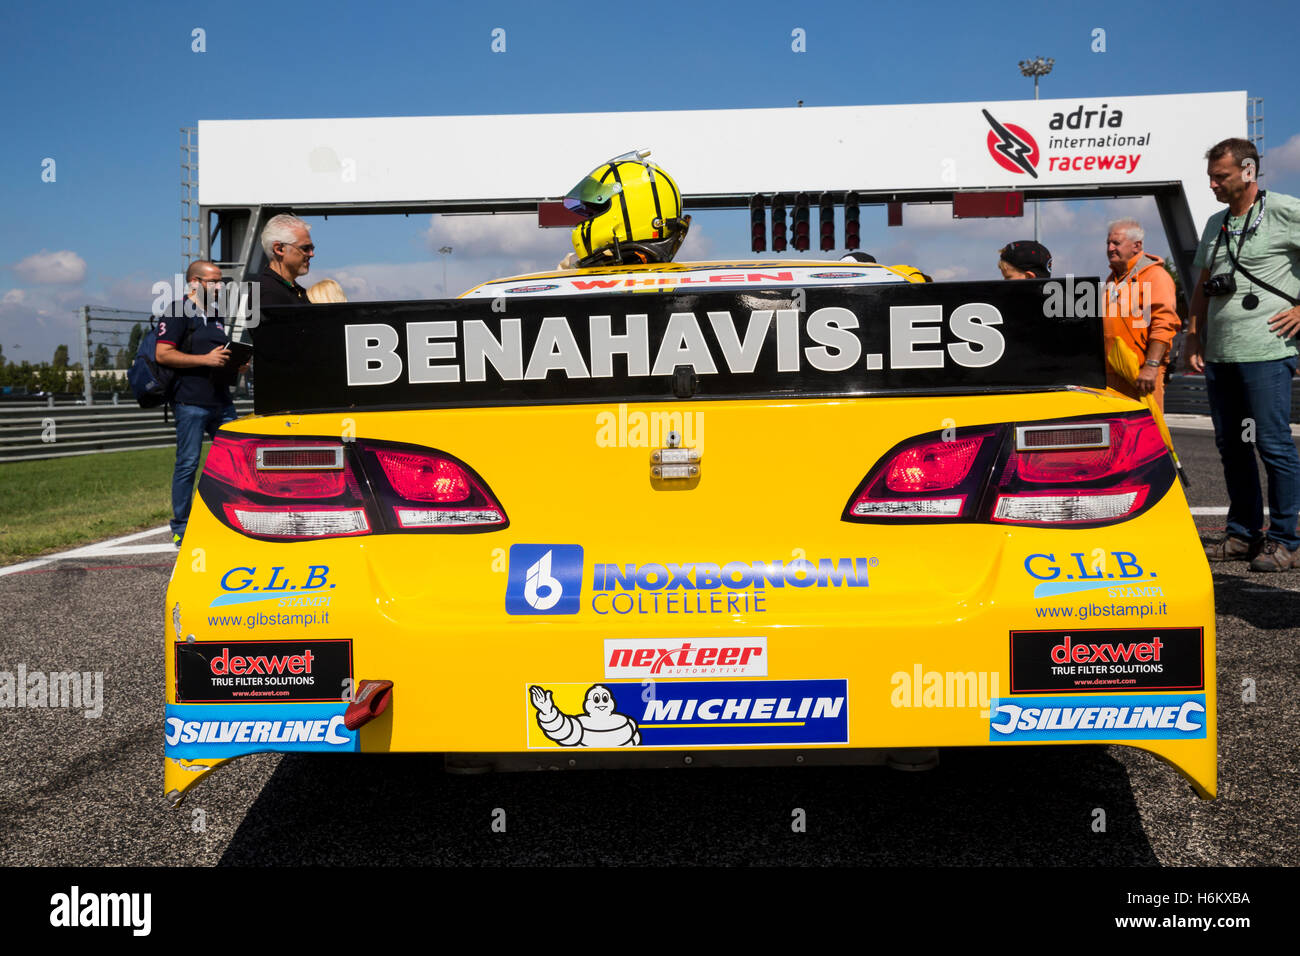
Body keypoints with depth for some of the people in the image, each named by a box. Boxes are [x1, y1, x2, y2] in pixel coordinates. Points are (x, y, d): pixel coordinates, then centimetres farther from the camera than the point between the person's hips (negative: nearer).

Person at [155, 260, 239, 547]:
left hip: (222, 401, 8)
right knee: (188, 464, -3)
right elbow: (163, 354, -13)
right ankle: (181, 528, 5)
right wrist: (206, 359, -18)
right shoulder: (178, 313, -4)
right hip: (191, 402, -7)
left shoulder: (217, 316, 21)